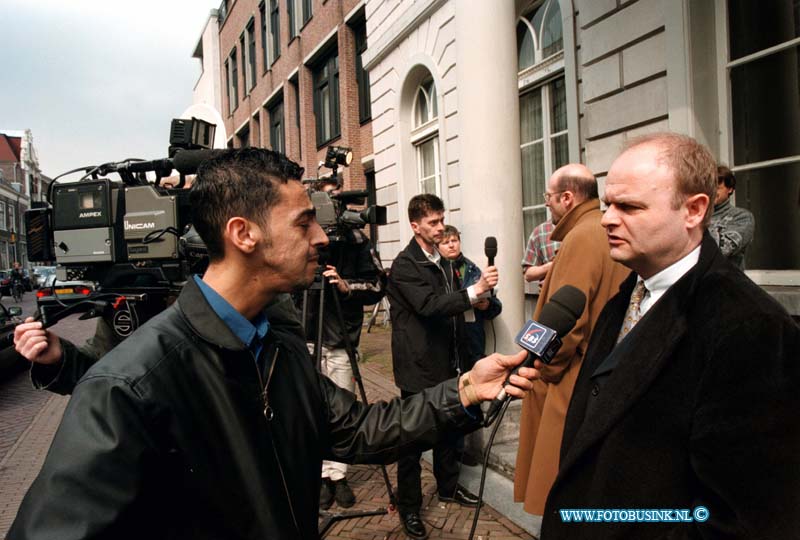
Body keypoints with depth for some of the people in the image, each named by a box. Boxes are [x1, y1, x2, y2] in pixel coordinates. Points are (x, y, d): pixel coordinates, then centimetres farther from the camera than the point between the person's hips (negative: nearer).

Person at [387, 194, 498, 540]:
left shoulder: (444, 263, 13)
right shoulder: (404, 265, -13)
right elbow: (430, 305, -26)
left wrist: (460, 358, 20)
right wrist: (475, 292, -35)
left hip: (446, 363, 8)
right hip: (418, 366, -8)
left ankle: (448, 486, 37)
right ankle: (409, 506, 17)